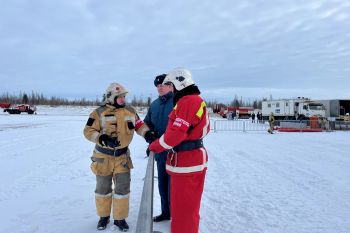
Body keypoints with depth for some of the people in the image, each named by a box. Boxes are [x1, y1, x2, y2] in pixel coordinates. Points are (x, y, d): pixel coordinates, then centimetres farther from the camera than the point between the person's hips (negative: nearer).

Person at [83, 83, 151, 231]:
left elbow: (139, 125, 7)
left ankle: (119, 218, 25)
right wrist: (103, 139, -30)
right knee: (103, 188, 13)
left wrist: (148, 134, -13)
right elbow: (88, 131, -14)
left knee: (123, 187, 6)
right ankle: (104, 216, 35)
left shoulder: (130, 111, 0)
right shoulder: (99, 113, -11)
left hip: (122, 156, 2)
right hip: (103, 157, -2)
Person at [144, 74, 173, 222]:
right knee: (162, 184, 18)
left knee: (173, 186, 1)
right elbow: (147, 123, 18)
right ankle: (166, 212, 36)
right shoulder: (154, 105, 12)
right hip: (160, 152, 7)